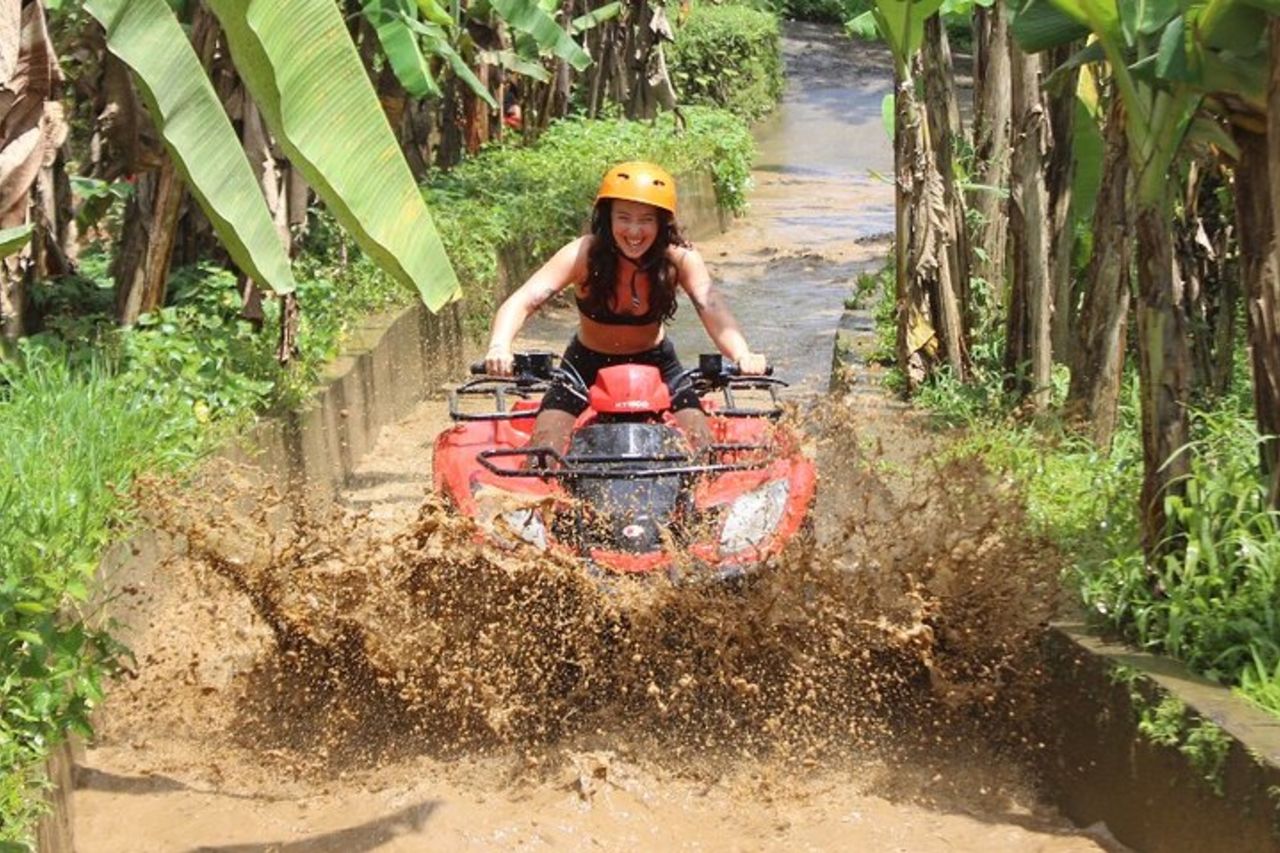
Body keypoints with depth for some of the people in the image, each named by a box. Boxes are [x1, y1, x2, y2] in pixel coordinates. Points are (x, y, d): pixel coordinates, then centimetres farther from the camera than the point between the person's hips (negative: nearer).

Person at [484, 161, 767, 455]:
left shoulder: (679, 258, -20)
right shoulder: (583, 254, -23)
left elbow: (710, 306, -33)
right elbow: (522, 301, -31)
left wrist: (743, 356, -53)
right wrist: (499, 347, -52)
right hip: (587, 365, 0)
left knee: (702, 446, -16)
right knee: (544, 449, -17)